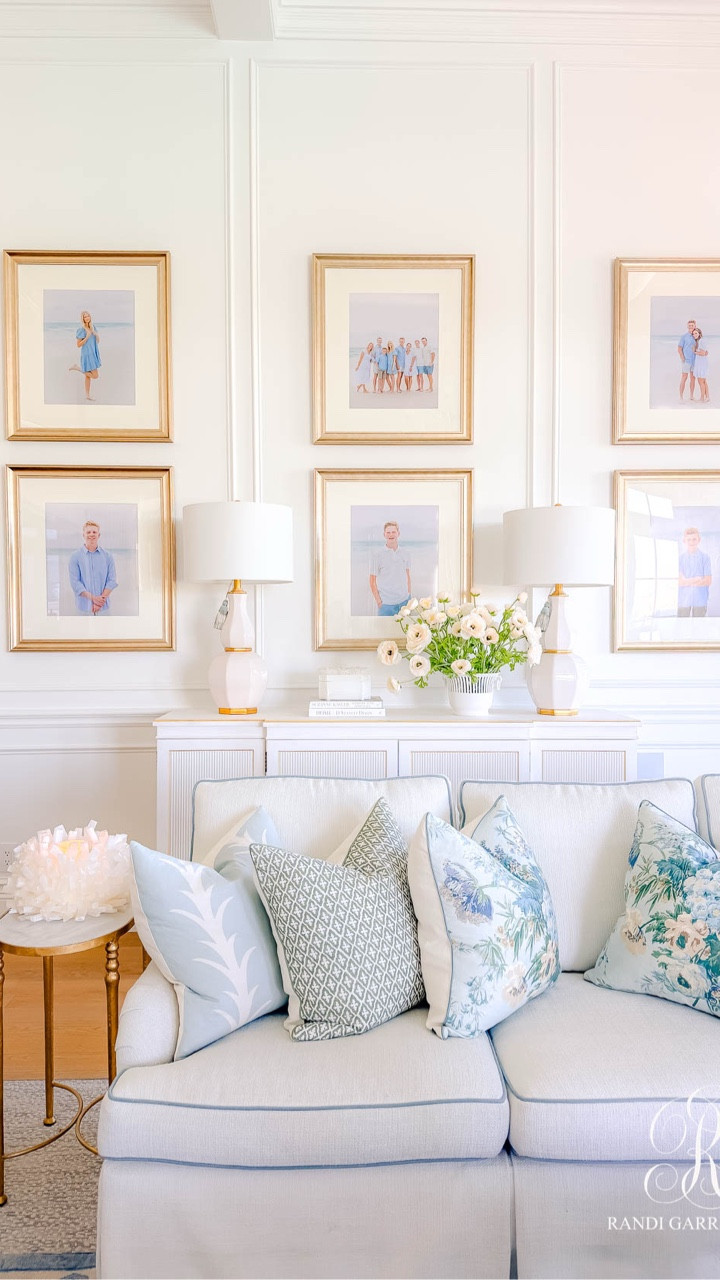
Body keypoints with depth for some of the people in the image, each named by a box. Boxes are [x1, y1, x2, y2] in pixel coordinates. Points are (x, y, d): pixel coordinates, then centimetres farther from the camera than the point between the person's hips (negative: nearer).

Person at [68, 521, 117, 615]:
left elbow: (112, 580, 3)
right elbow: (75, 582, -3)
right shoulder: (75, 556, 4)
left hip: (104, 607, 1)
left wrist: (102, 599, -11)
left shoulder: (107, 556, 8)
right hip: (84, 607, -1)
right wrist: (93, 598, -14)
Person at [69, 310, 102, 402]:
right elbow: (78, 345, -12)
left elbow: (97, 341, 16)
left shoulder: (93, 327, 8)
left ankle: (87, 395, 22)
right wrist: (87, 337, -22)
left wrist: (97, 336, -6)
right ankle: (77, 368, 5)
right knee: (95, 376, -9)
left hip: (93, 354, 7)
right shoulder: (82, 330, -13)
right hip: (87, 355, -7)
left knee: (88, 376, 13)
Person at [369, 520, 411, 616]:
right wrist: (379, 602, -6)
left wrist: (410, 596, 10)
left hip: (404, 601, 4)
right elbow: (372, 581, -2)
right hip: (386, 604, -4)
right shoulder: (377, 554, -3)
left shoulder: (404, 554, 9)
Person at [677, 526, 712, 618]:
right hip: (684, 600, 0)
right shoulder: (681, 558, 0)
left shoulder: (705, 557, -1)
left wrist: (687, 581, -14)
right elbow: (680, 582, -4)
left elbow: (708, 580, -5)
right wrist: (696, 580, -17)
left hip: (700, 600, 0)